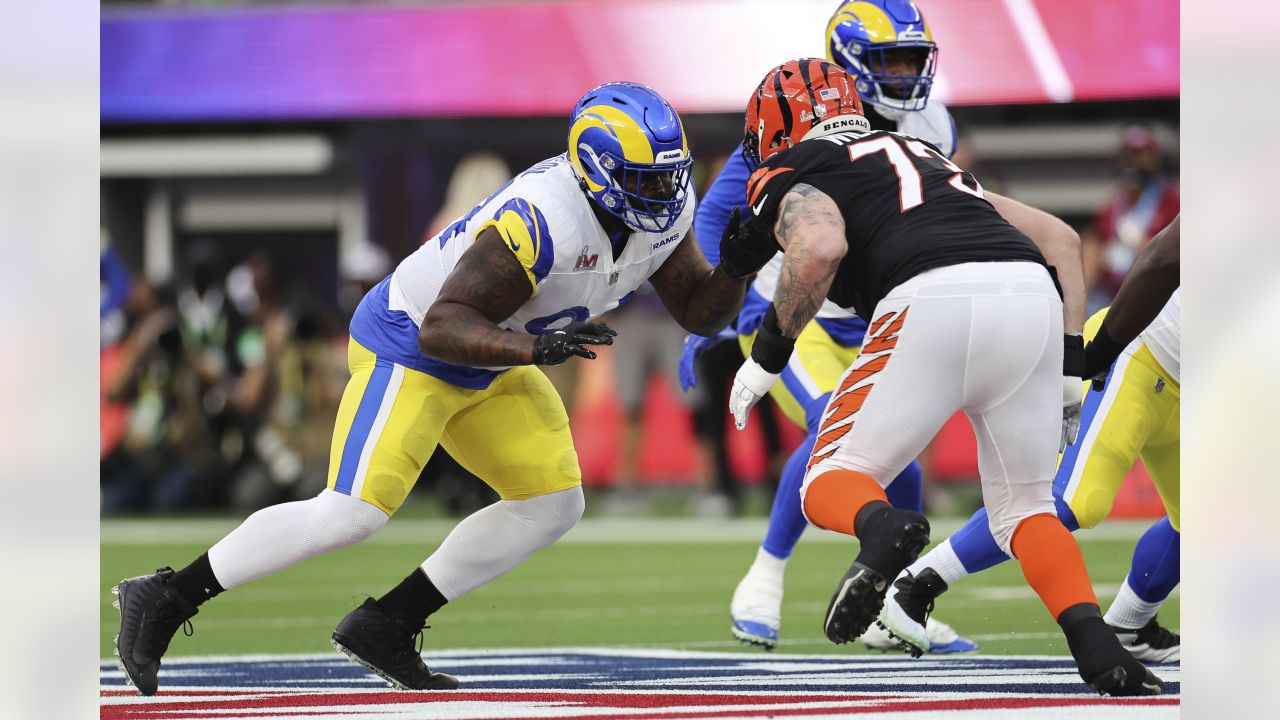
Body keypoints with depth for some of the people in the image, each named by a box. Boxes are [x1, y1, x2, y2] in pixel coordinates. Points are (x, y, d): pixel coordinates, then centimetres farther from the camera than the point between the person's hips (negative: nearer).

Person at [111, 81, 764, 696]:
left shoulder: (662, 209, -8)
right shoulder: (541, 221, -34)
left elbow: (699, 313, 4)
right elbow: (443, 328, -34)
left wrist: (735, 271, -16)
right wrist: (533, 349, -46)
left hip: (486, 369, 9)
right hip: (409, 348, -9)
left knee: (554, 504, 1)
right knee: (352, 513, -18)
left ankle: (385, 628, 6)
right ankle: (164, 598, -6)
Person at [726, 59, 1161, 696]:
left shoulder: (793, 178, 18)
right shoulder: (928, 158, 37)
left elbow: (820, 246, -7)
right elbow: (1061, 242, 32)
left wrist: (769, 351, 5)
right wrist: (1070, 367, 29)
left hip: (934, 305, -5)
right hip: (1032, 294, 5)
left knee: (831, 485, 9)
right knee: (1024, 508, 19)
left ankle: (881, 529, -27)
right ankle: (1098, 649, -5)